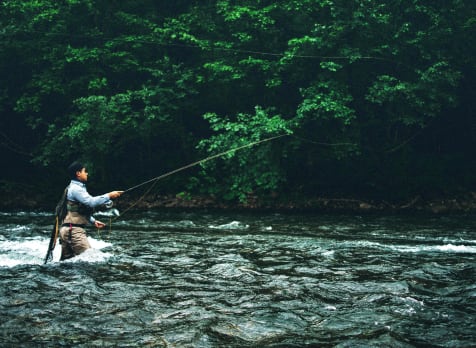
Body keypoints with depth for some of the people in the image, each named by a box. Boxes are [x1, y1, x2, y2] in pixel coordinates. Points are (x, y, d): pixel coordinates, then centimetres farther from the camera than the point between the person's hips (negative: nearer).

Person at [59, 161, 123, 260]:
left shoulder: (75, 188, 21)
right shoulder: (75, 188, -12)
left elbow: (82, 210, 27)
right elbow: (91, 202, -24)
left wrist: (93, 221, 18)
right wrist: (109, 196, -18)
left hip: (66, 230, 11)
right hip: (73, 230, -11)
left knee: (66, 260, 11)